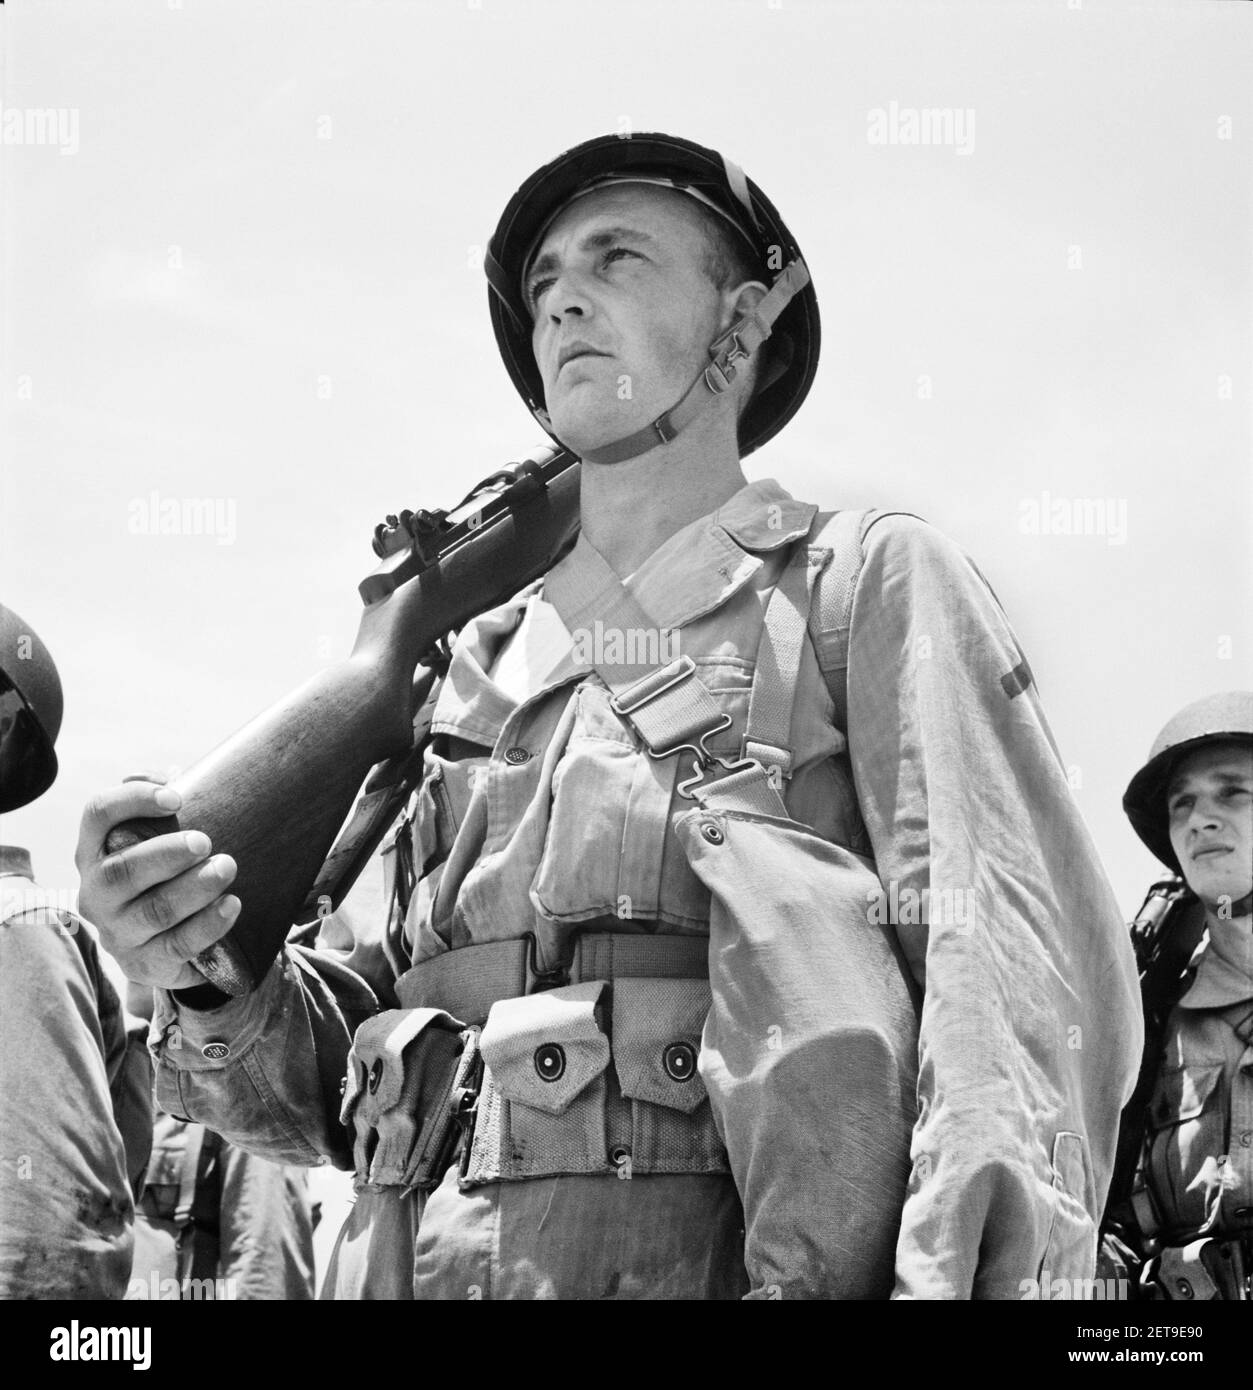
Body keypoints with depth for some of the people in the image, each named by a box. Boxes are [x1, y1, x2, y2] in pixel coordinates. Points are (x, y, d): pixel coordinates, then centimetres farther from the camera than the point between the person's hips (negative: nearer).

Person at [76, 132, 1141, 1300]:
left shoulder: (871, 587, 7)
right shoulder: (471, 665, 20)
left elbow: (1018, 973, -8)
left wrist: (949, 1277, -25)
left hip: (729, 1266, -4)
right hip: (416, 1263, 4)